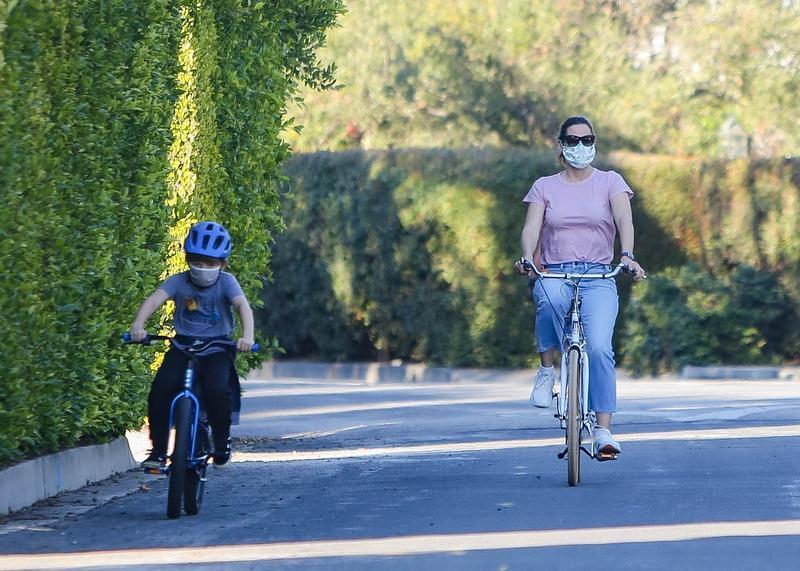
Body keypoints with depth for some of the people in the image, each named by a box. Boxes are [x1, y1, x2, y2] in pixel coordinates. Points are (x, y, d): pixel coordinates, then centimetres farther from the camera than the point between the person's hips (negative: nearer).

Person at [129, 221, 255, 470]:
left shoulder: (226, 282, -6)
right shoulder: (179, 281, -4)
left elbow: (243, 305, -21)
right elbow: (155, 299, -19)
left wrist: (247, 335, -41)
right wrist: (138, 325, -38)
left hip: (216, 347, -2)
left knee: (217, 389, -27)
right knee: (161, 388, -19)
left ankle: (222, 443, -1)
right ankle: (158, 450, -6)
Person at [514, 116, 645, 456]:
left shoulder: (610, 182, 10)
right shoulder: (544, 187, 14)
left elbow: (624, 219, -7)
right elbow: (531, 228, -1)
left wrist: (627, 255, -27)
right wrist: (527, 257, -24)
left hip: (598, 278, 0)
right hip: (554, 273, 0)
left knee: (599, 347, -22)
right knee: (550, 298, -38)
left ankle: (603, 431, -20)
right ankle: (547, 370, -17)